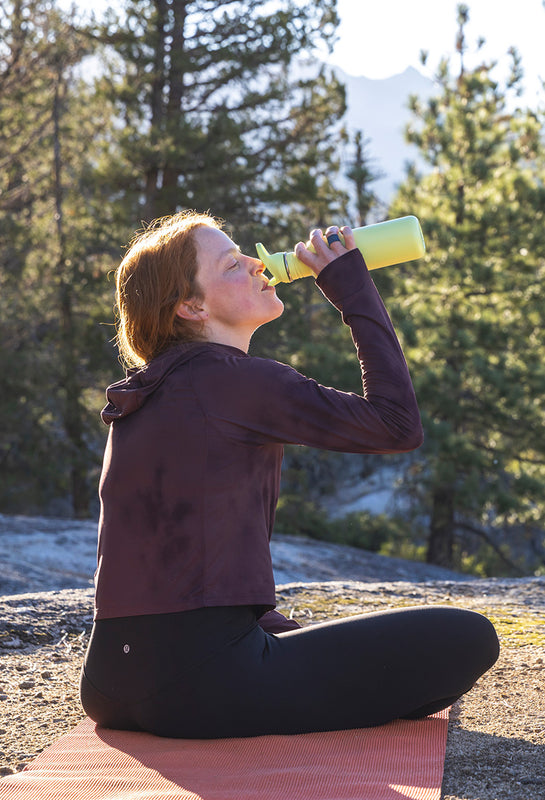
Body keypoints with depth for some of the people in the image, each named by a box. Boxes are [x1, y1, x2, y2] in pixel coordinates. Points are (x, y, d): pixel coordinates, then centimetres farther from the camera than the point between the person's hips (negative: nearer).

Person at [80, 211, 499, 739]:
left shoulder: (145, 397, 15)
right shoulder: (236, 381, -11)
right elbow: (398, 426, -8)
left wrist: (290, 635, 22)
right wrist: (355, 292, -1)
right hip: (200, 685, -9)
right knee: (466, 638, -6)